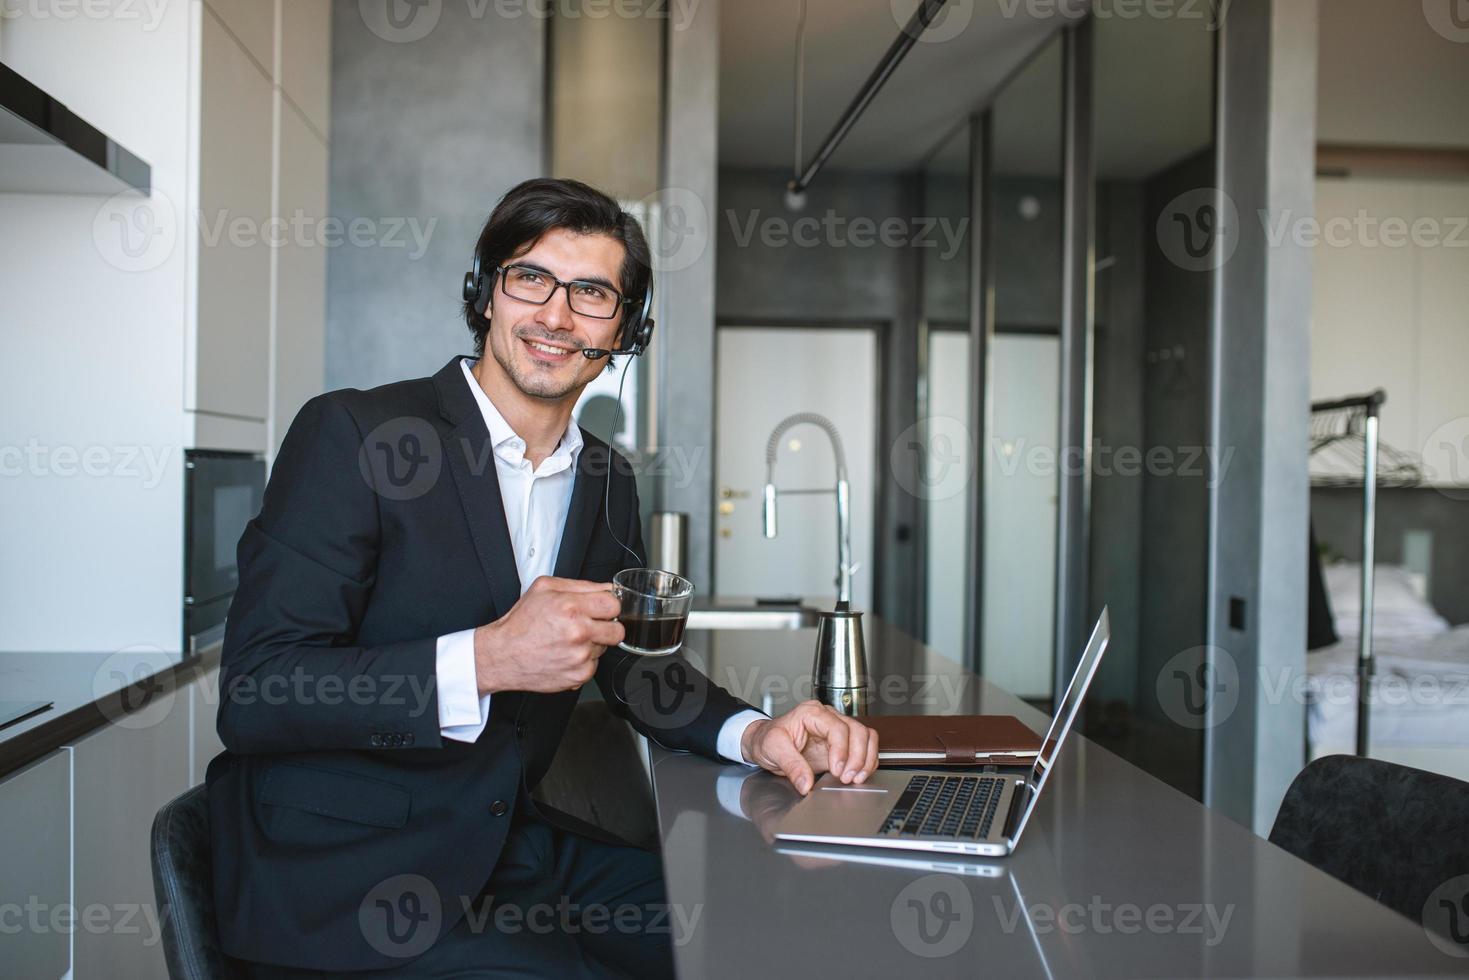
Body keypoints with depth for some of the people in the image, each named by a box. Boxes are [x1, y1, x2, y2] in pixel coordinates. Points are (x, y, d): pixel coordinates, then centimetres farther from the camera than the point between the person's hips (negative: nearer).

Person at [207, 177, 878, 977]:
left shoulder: (607, 482, 9)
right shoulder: (351, 432, -13)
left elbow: (632, 664, 18)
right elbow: (253, 697, -19)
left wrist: (752, 733, -3)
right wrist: (484, 661, -31)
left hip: (506, 849, 7)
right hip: (335, 875, -6)